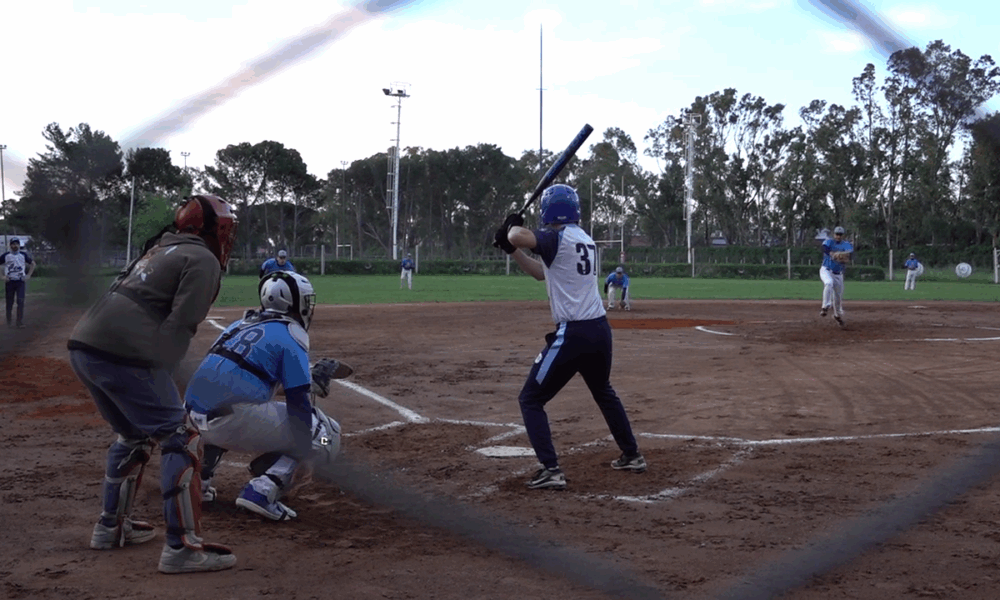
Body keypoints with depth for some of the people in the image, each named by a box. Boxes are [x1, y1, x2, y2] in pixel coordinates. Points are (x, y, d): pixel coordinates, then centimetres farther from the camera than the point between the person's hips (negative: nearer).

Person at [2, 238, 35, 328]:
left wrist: (28, 275, 9)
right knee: (9, 302, 4)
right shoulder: (6, 255, 2)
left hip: (21, 281, 0)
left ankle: (20, 322, -9)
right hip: (9, 282, 0)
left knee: (20, 301, -10)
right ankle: (9, 321, 16)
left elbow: (32, 264, 20)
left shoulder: (23, 255, 7)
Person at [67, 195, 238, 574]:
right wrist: (158, 376, -8)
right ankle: (182, 547, -5)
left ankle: (112, 527, 34)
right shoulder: (203, 260, 0)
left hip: (83, 347, 9)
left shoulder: (161, 250, 26)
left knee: (134, 435, 26)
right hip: (122, 353, -9)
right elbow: (180, 325, -12)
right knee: (180, 439, -2)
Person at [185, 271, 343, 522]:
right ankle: (261, 492, -11)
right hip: (233, 421, -8)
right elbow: (297, 403, -8)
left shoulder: (241, 324, 20)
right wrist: (310, 454, -4)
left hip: (194, 416, 8)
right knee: (324, 430, 5)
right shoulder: (289, 335, -1)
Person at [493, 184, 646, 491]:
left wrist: (513, 225, -3)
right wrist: (511, 249, 20)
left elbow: (518, 236, -26)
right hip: (600, 330, 8)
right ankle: (632, 455, 37)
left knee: (531, 399, 2)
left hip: (572, 334, -8)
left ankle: (551, 470, -7)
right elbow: (542, 273, 24)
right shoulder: (586, 240, 15)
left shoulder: (558, 236, -11)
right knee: (604, 392, 31)